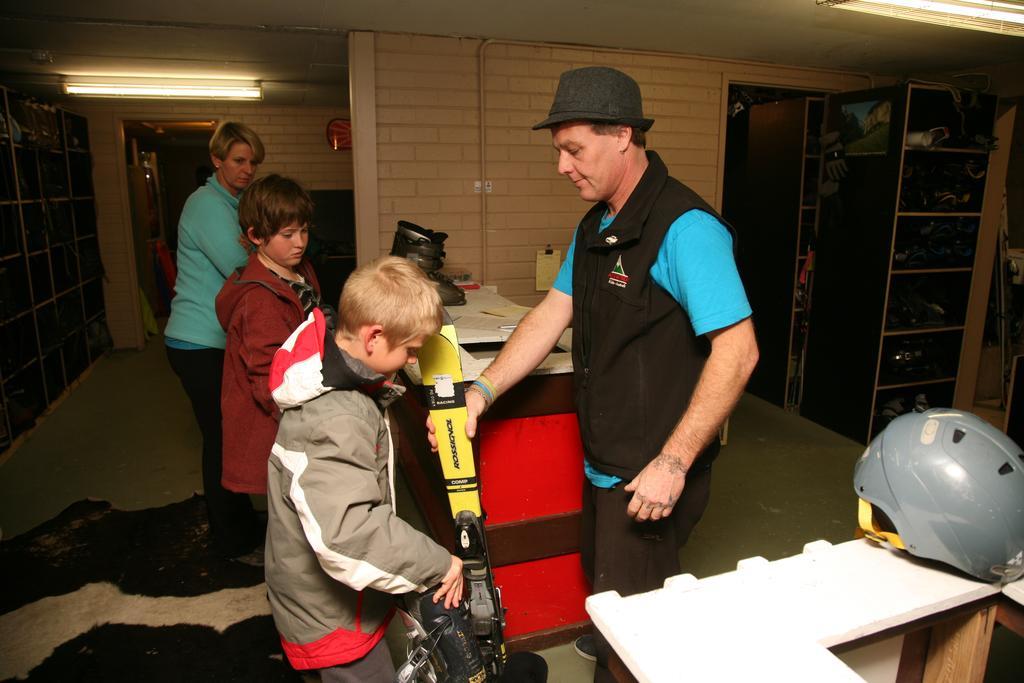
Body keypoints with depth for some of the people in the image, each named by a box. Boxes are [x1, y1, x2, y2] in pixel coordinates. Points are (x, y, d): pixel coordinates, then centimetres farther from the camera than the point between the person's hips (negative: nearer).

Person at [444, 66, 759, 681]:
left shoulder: (685, 228, -22)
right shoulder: (595, 225, 8)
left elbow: (737, 351, -25)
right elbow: (552, 314, 7)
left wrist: (673, 464, -26)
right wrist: (483, 391, -4)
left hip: (652, 475, -9)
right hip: (603, 463, 9)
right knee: (602, 582, 31)